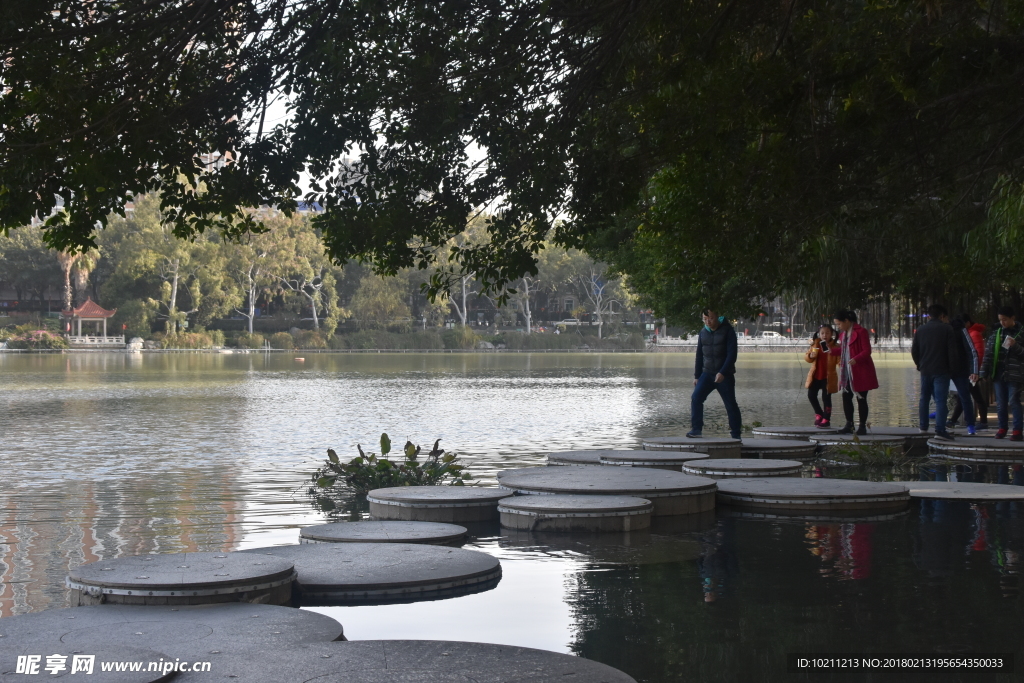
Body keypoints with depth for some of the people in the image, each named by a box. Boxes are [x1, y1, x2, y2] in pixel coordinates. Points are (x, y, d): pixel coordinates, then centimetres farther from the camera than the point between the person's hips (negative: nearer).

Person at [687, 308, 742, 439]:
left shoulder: (727, 331, -7)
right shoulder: (703, 333, 7)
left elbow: (732, 354, -13)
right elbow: (699, 355, 14)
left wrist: (723, 372, -22)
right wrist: (697, 376, 12)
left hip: (725, 375, -4)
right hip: (707, 373, 4)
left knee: (731, 405, 1)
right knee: (696, 398, -13)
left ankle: (736, 435, 10)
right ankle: (696, 429, -11)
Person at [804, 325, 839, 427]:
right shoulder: (815, 345, 5)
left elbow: (840, 360, -10)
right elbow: (807, 356, 5)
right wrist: (810, 356, -16)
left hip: (828, 377, -4)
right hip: (815, 376, 4)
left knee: (826, 397, 0)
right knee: (811, 395, 7)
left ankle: (826, 419, 10)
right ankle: (819, 414, 28)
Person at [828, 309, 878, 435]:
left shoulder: (861, 332, -13)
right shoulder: (843, 334, 12)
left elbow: (867, 351, -16)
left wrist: (856, 359, -30)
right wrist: (832, 351, 11)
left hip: (861, 372, -8)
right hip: (847, 373, 8)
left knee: (861, 399, -1)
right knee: (846, 397, 7)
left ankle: (862, 426, 5)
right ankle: (849, 425, 15)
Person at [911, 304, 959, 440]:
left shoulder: (920, 330, 7)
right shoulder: (947, 329, -6)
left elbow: (914, 351, 10)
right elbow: (952, 352, -9)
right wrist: (952, 368, 1)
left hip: (925, 370, 4)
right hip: (941, 371, -4)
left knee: (924, 398, 18)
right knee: (940, 400, -8)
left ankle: (923, 425, 26)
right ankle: (940, 430, -15)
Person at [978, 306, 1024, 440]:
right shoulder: (996, 334, 10)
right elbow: (988, 355, 8)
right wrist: (983, 372, 1)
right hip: (998, 374, 4)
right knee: (1000, 403, 8)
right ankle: (1002, 428, 19)